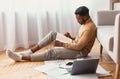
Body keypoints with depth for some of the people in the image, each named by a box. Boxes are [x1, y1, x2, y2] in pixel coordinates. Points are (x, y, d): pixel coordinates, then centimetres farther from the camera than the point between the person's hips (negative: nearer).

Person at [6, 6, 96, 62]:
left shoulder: (90, 28, -25)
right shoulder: (85, 23, 8)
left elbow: (78, 46, -27)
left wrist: (61, 44, -21)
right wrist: (71, 37, 1)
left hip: (80, 52, -9)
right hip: (75, 44, 9)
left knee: (51, 52, -24)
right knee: (53, 33, -4)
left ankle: (21, 57, -22)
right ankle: (31, 51, -9)